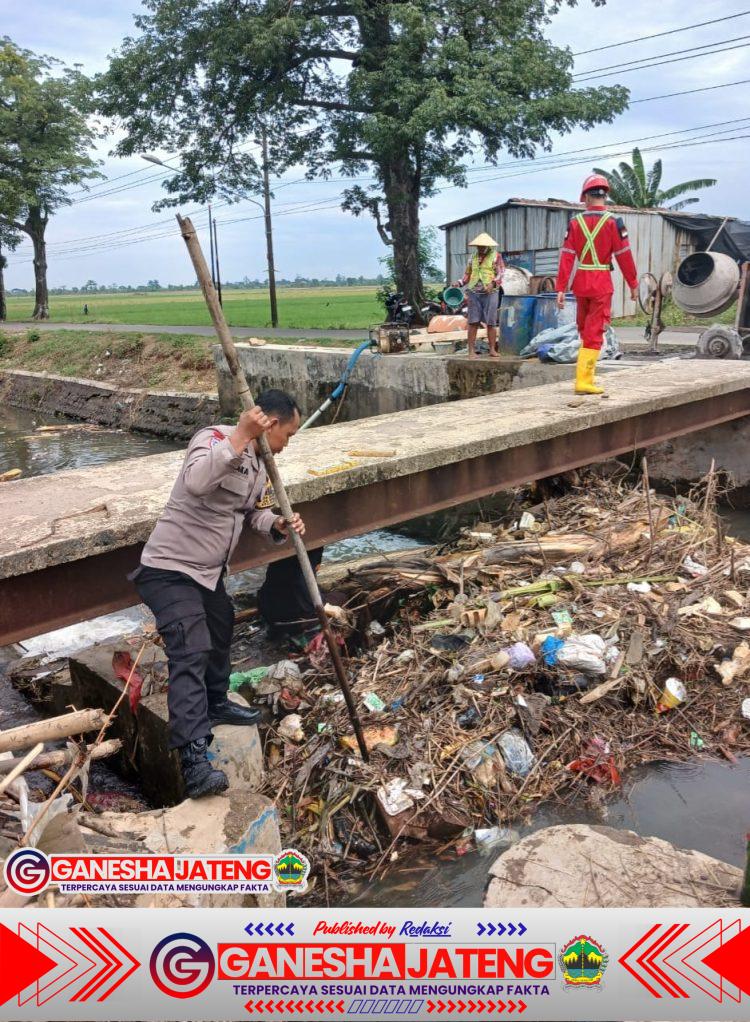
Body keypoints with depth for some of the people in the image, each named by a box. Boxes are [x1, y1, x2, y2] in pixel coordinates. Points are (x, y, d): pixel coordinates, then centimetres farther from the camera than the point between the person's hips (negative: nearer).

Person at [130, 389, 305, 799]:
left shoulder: (257, 462, 7)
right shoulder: (214, 438, -22)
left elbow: (251, 510, 17)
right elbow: (196, 482, -43)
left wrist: (277, 523, -3)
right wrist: (240, 436, -46)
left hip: (208, 570, 10)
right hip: (171, 569, -10)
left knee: (220, 632, 27)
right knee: (191, 654, -19)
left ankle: (216, 703, 52)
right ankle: (195, 763, -22)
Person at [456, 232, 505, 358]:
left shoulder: (496, 256, 6)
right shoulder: (473, 258, 16)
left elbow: (500, 274, -2)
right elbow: (468, 274, 20)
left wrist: (492, 284, -19)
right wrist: (460, 283, 1)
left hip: (490, 293, -3)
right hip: (474, 292, 3)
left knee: (491, 322, -2)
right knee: (473, 322, -3)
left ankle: (492, 350, 3)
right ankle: (471, 350, -4)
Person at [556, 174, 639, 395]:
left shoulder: (575, 222, 1)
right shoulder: (613, 222, -7)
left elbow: (566, 257, -3)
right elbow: (624, 256, -5)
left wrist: (561, 288, -2)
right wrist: (633, 284, 4)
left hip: (580, 283, 3)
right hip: (602, 284, -3)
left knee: (584, 330, 19)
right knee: (594, 333, 0)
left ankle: (586, 375, 28)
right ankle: (583, 381, -5)